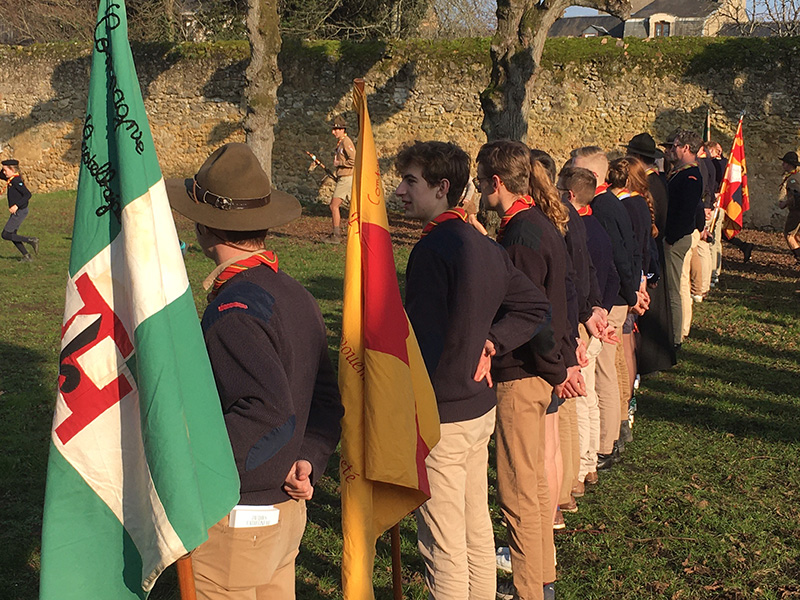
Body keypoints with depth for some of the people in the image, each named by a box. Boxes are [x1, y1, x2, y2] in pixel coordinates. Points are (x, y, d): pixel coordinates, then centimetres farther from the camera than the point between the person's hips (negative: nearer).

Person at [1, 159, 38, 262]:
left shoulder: (17, 181, -19)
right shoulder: (11, 179, 10)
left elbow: (27, 194, -26)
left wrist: (17, 205, -30)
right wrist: (5, 167, 6)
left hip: (20, 211, -10)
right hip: (17, 212, 10)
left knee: (5, 235, -6)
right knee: (12, 235, 13)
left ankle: (31, 241, -5)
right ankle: (26, 255, 14)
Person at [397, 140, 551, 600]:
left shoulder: (434, 247, -18)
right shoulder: (486, 246, 8)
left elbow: (425, 339, -21)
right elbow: (536, 306, 16)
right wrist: (491, 343, 6)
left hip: (441, 418, -9)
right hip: (481, 406, 9)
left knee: (443, 547, 2)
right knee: (477, 528, 20)